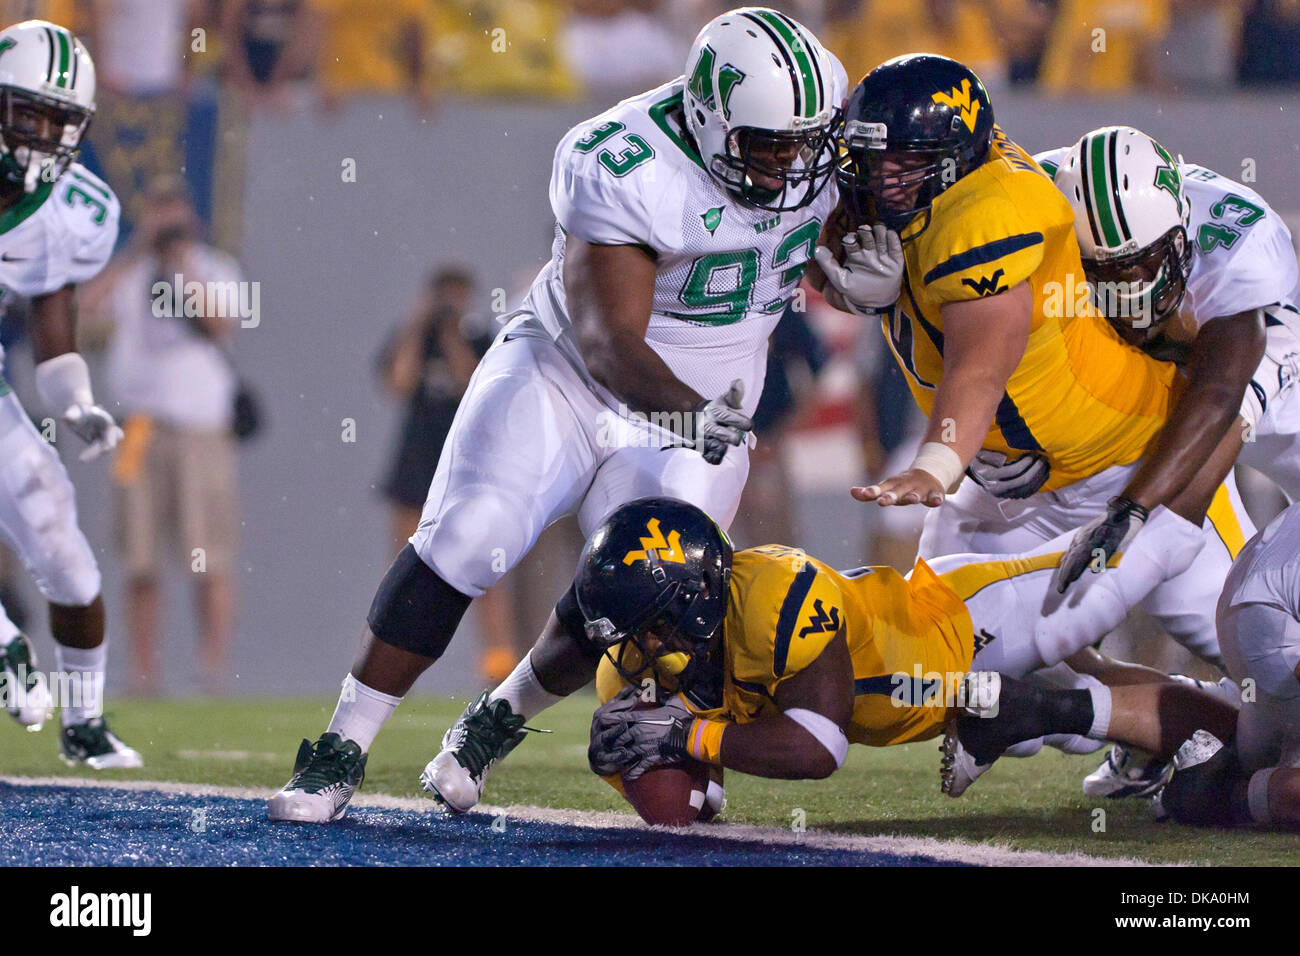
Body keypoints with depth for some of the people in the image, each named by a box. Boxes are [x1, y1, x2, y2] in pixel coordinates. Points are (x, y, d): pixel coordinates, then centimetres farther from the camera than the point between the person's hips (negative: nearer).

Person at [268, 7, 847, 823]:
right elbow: (609, 342, -31)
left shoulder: (816, 147, -9)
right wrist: (683, 412, -49)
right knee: (467, 537, -22)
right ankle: (341, 753, -12)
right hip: (564, 379, -4)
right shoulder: (626, 167, -27)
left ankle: (495, 724, 16)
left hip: (697, 421, 4)